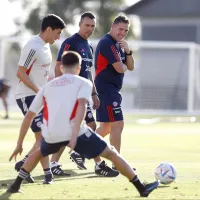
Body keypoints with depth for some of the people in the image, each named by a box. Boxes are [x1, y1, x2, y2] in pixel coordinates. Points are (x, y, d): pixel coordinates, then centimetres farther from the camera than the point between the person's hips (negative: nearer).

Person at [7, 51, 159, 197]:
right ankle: (141, 188, 10)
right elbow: (81, 105, -8)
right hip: (74, 132, -3)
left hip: (51, 135, 3)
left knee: (40, 152, 37)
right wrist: (75, 135, -17)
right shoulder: (83, 82, 13)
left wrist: (19, 145, 31)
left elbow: (29, 116, 25)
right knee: (112, 154, 11)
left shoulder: (47, 86, 25)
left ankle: (16, 185, 28)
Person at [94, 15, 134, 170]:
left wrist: (128, 51, -4)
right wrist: (124, 66, 1)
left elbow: (131, 67, 12)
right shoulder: (107, 43, -15)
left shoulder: (118, 44, 16)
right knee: (117, 124, -11)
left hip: (111, 90, 10)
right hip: (106, 89, -10)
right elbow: (119, 68, -21)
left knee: (106, 127, 18)